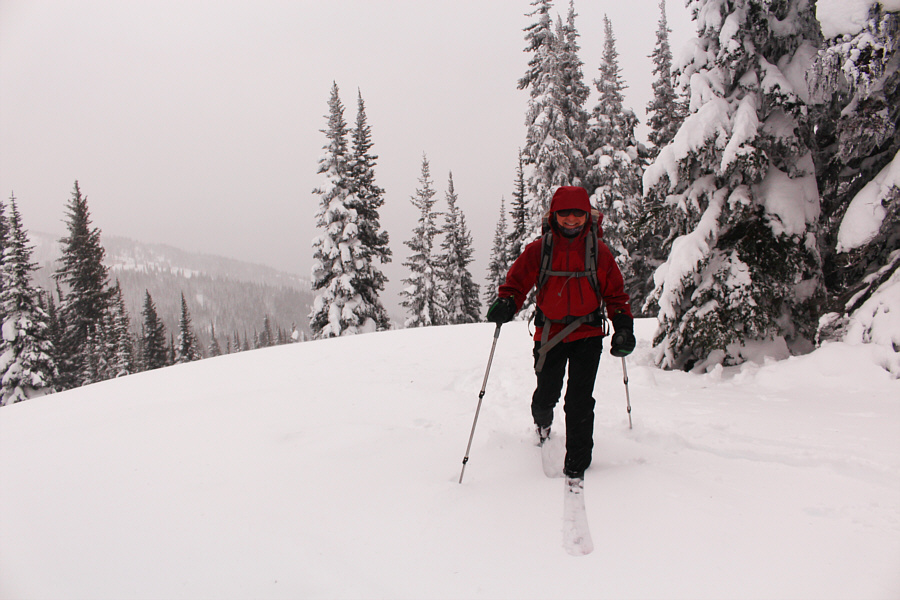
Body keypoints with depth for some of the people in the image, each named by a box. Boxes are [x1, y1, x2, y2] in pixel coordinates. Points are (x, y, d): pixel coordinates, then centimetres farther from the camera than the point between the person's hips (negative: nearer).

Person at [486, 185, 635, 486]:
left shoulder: (599, 251, 1)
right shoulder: (538, 250, -2)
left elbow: (615, 293, 6)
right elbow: (517, 280, 1)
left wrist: (623, 326, -5)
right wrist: (506, 303, -19)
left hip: (587, 334, 0)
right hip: (549, 334, 1)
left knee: (580, 401, -7)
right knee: (546, 395, 7)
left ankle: (576, 466, 8)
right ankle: (542, 421, 46)